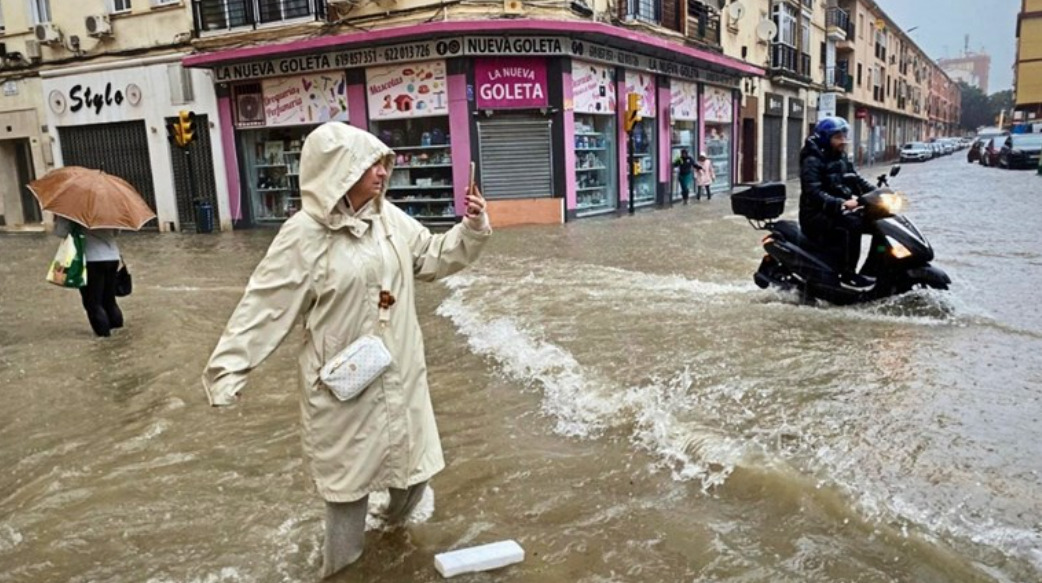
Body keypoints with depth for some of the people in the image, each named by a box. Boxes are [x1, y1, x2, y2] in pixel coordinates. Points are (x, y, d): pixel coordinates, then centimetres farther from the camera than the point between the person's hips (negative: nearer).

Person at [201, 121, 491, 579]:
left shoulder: (390, 219, 1)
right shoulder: (305, 235, -18)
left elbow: (434, 258, 13)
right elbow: (265, 306, -17)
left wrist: (472, 229, -2)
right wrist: (228, 368, -19)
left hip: (399, 373, 6)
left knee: (412, 458, 19)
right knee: (349, 473, 10)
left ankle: (396, 517, 52)